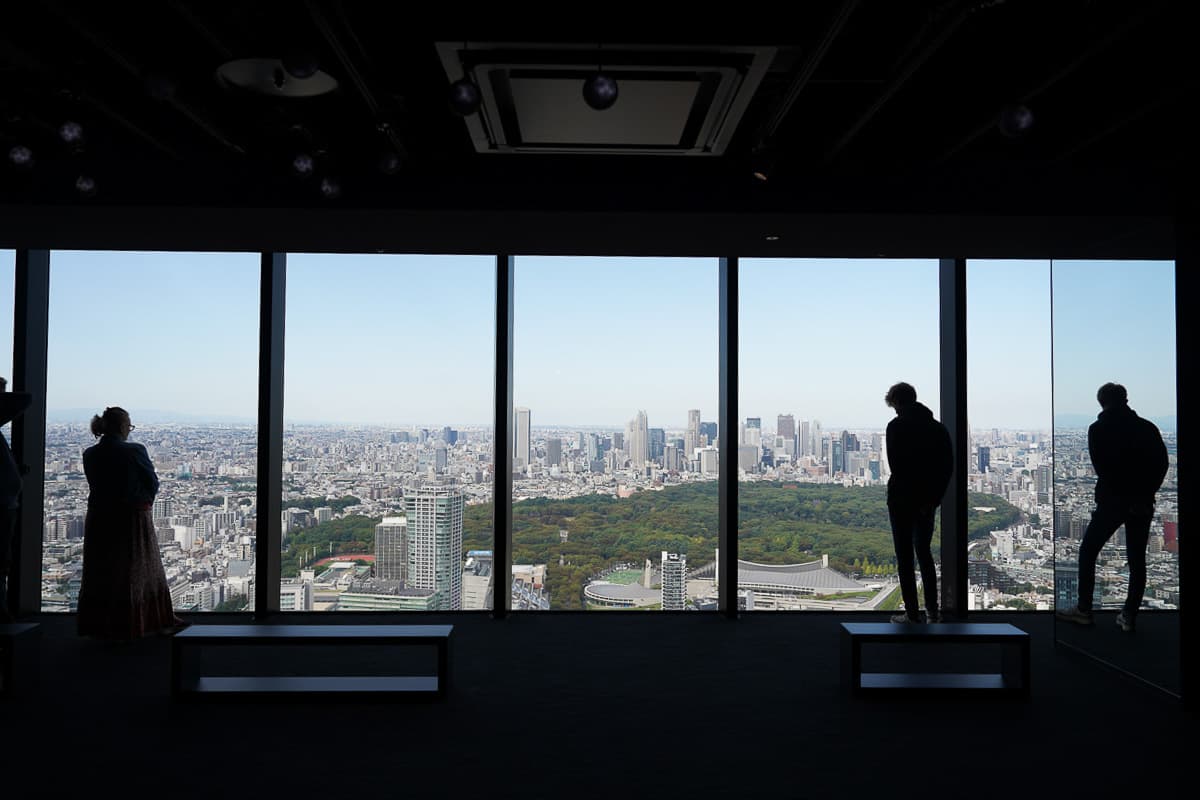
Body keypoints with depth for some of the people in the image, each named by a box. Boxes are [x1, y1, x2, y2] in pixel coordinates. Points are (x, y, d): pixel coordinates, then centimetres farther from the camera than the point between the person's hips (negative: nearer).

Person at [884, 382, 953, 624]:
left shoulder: (896, 426, -9)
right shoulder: (938, 427, 8)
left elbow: (896, 467, -16)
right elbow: (949, 466, 3)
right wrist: (934, 497, 0)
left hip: (902, 499, -5)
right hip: (928, 501, 5)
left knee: (905, 557, 2)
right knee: (924, 553, 17)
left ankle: (912, 614, 3)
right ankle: (932, 612, 16)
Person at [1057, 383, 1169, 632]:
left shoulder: (1097, 429, -3)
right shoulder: (1148, 428, 5)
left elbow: (1101, 468, -11)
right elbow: (1162, 464, 0)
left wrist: (1122, 495, -7)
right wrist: (1146, 492, 2)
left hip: (1112, 501, -3)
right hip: (1143, 504, 3)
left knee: (1087, 552, 9)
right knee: (1137, 559, 9)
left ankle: (1084, 610, 8)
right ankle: (1129, 616, 7)